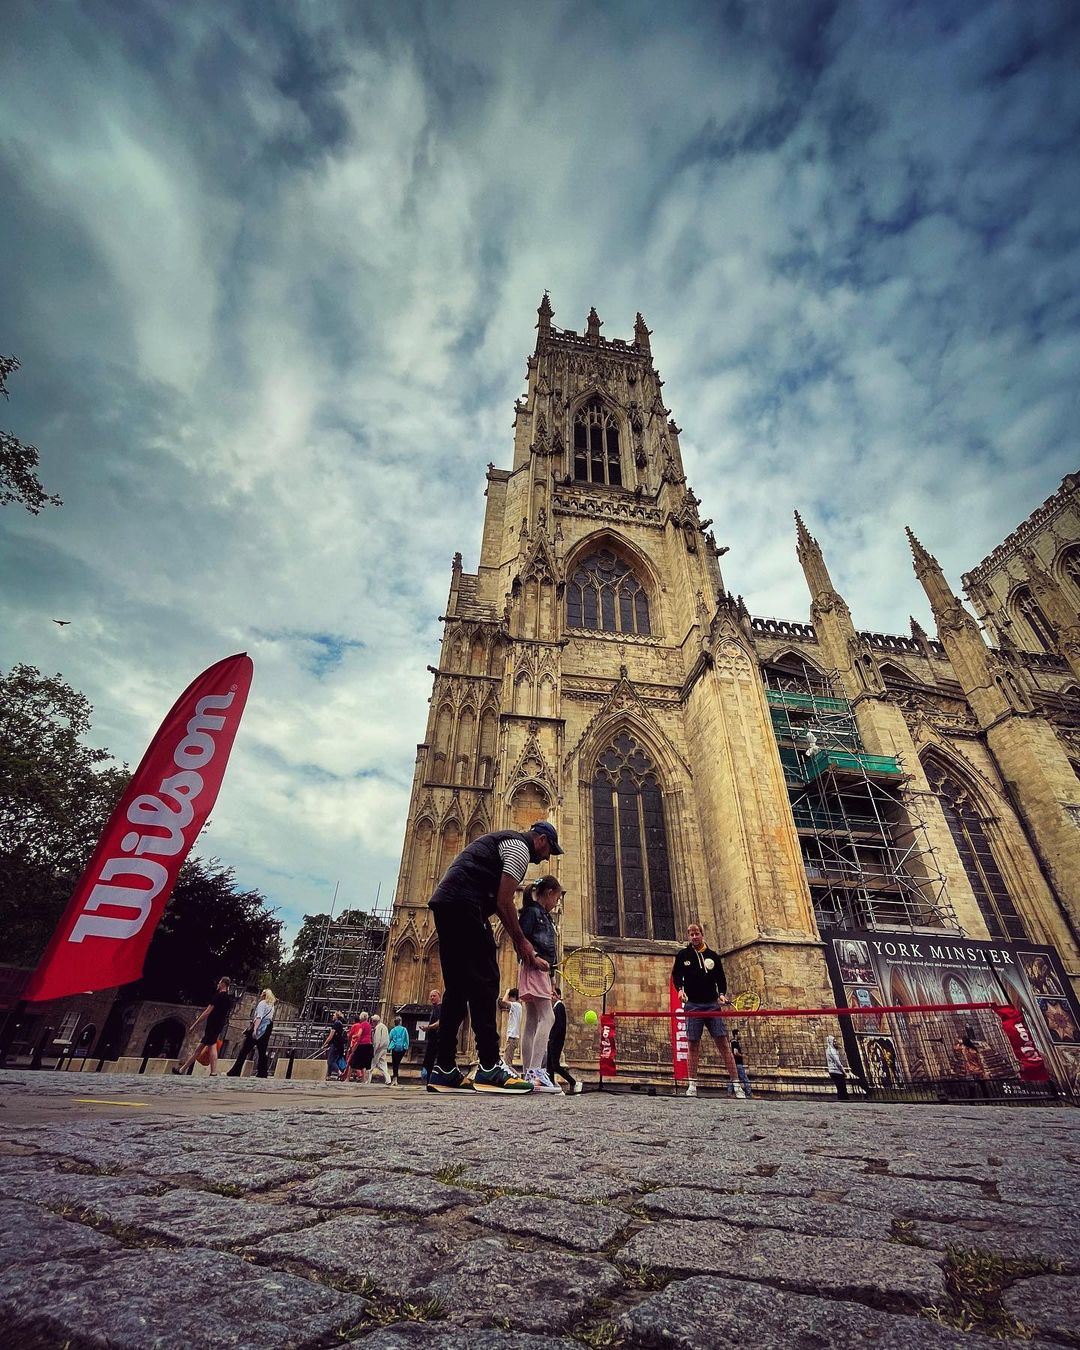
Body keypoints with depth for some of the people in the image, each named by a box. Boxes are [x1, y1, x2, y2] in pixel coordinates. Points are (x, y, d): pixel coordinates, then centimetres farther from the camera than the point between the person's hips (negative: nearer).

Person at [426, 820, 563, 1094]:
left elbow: (497, 902, 27)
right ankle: (489, 1067, -8)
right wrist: (522, 943, 4)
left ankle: (443, 1070, 12)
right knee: (484, 982, -8)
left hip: (443, 902, 11)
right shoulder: (520, 846, -1)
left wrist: (520, 944, 22)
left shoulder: (504, 842, 29)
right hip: (463, 904, -11)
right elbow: (504, 902, -9)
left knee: (458, 987, 11)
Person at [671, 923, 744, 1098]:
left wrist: (722, 993, -5)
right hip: (692, 1005, -1)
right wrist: (680, 989, -11)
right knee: (693, 1045, 1)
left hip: (712, 1005, 1)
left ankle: (736, 1085, 1)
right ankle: (692, 1085, 8)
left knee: (724, 1043, -3)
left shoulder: (713, 956, 9)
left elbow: (721, 978, 11)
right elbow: (676, 975, 6)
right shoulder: (682, 955, 5)